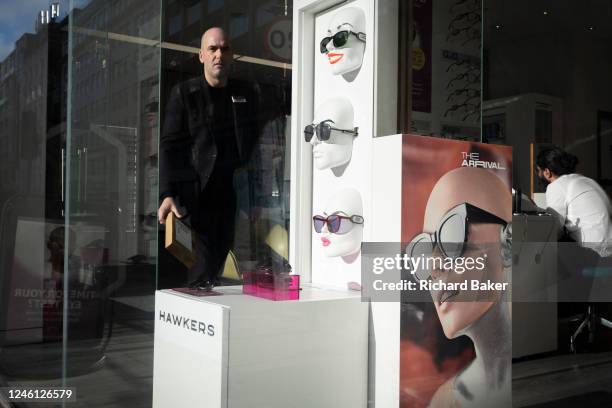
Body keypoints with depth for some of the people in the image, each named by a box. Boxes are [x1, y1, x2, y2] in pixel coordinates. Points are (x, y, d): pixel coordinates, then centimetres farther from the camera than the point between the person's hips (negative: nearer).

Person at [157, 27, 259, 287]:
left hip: (235, 195, 3)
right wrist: (167, 194, -13)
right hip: (198, 194, -3)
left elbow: (254, 144, 14)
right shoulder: (184, 94, 6)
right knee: (205, 268, -7)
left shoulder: (247, 94, 15)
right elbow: (169, 146, -1)